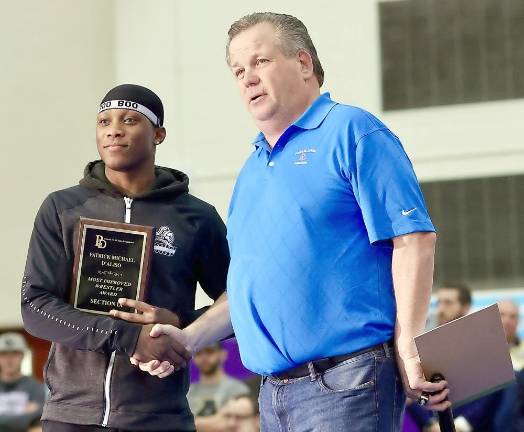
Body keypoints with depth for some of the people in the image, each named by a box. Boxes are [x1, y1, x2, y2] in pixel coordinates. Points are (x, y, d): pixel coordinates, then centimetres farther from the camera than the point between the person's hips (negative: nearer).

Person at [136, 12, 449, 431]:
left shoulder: (350, 131, -4)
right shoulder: (253, 169, 20)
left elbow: (412, 239, -12)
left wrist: (408, 348, -19)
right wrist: (190, 338, 12)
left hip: (346, 381, -8)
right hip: (275, 392, 8)